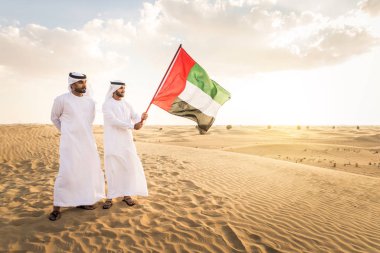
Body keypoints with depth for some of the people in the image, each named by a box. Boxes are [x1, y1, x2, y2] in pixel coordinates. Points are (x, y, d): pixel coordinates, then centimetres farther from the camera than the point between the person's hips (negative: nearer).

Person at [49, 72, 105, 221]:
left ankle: (82, 201, 25)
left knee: (91, 170, 8)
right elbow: (54, 118, 8)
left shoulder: (90, 101, 5)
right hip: (70, 142, -5)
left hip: (88, 141, 6)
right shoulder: (62, 99, -8)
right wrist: (66, 132, 12)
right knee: (66, 173, -12)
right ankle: (57, 208, 1)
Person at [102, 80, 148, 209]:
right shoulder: (107, 105, -6)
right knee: (112, 169, -3)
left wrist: (141, 118, -25)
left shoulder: (126, 104, 11)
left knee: (130, 167, 4)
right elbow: (114, 121, -19)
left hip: (126, 141, 5)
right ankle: (110, 197, 10)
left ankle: (126, 194, 16)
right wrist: (133, 126, -25)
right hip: (113, 142, -5)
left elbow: (135, 117, 0)